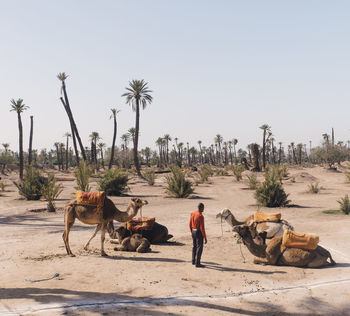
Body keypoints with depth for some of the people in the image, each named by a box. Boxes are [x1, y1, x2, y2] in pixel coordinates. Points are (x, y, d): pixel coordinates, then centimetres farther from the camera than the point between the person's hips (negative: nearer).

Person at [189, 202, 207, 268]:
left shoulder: (192, 214, 3)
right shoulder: (201, 216, -22)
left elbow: (190, 224, 12)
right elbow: (202, 228, -23)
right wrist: (205, 238, -17)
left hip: (193, 232, 8)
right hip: (199, 233, -8)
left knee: (195, 246, 21)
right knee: (199, 248, -3)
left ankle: (193, 261, 30)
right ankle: (197, 263, -3)